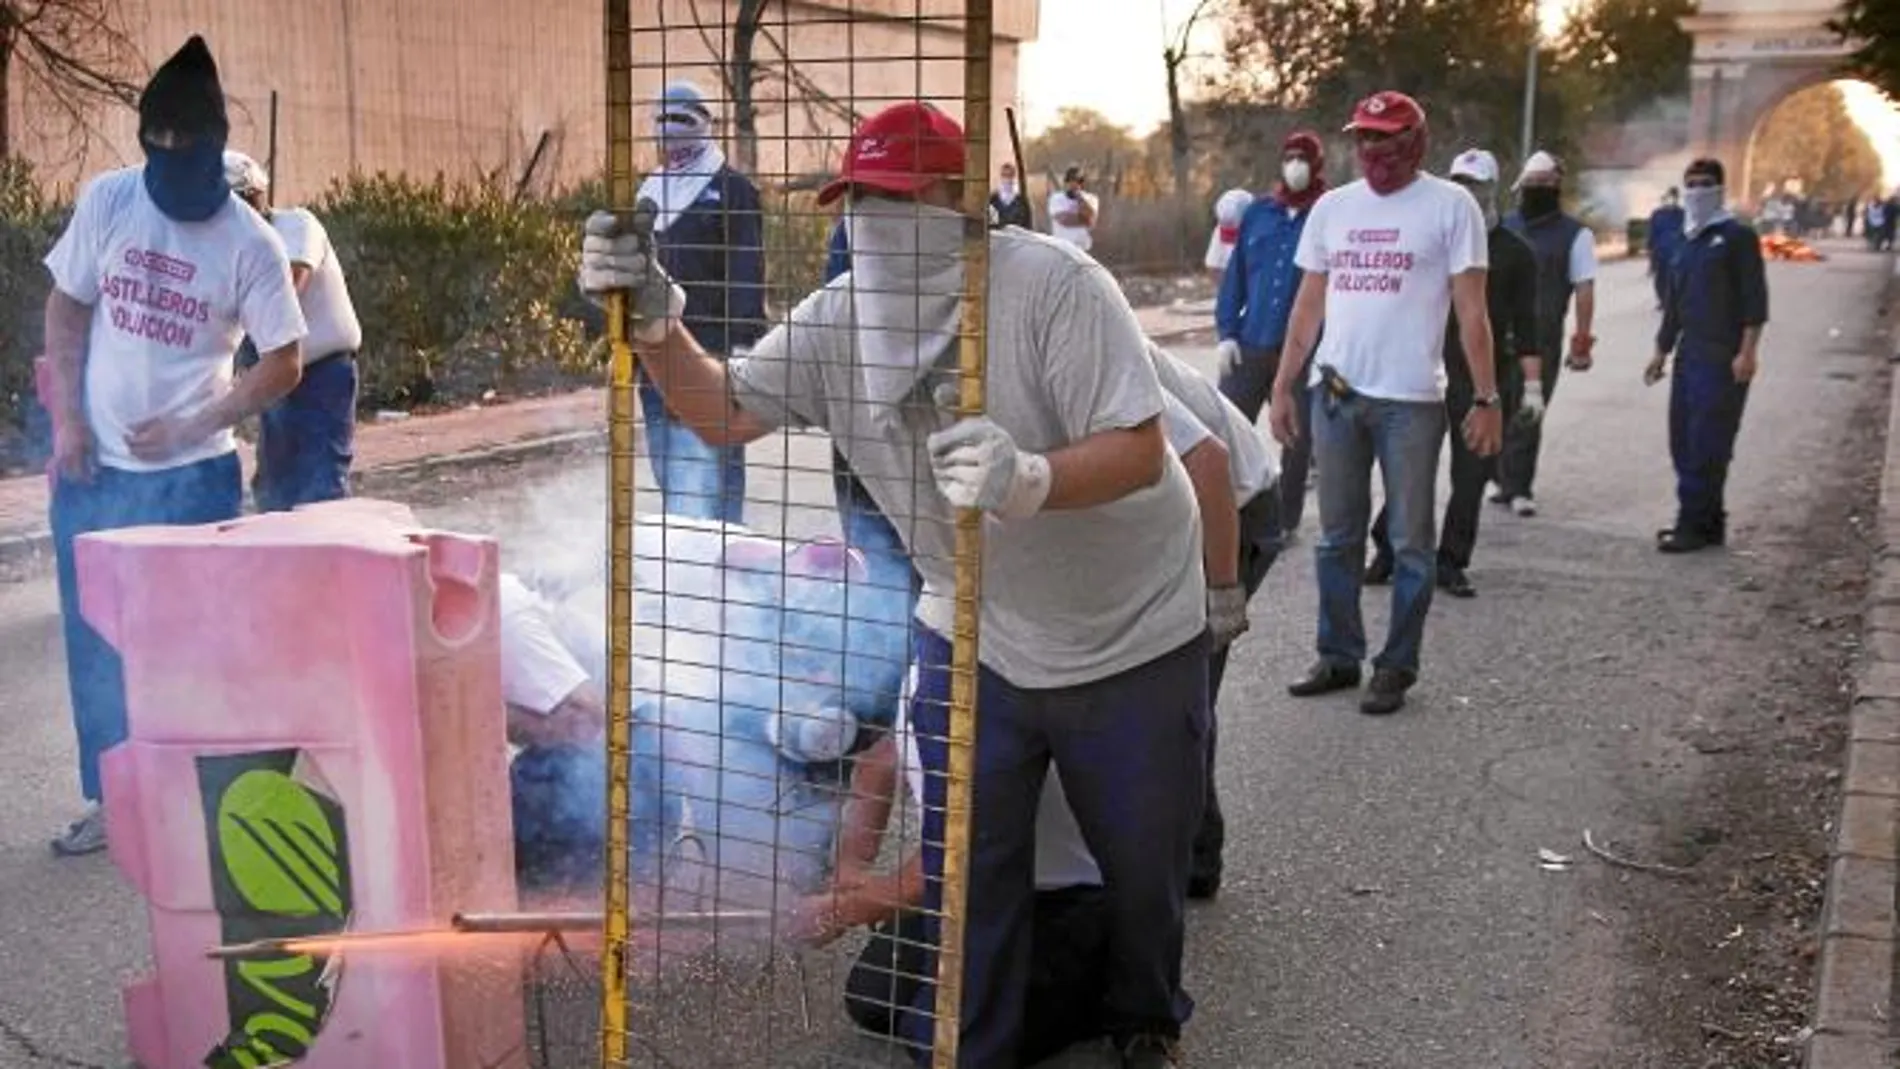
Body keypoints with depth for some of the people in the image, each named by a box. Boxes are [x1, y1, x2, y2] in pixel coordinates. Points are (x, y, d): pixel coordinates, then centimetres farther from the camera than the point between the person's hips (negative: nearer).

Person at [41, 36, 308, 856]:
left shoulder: (248, 242, -11)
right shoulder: (106, 201, -3)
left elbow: (284, 363, -7)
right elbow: (66, 310, 7)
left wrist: (190, 429, -12)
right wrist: (65, 419, -2)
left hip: (191, 475, -4)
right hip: (95, 466, 4)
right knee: (95, 636, 12)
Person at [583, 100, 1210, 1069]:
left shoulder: (1051, 285, -24)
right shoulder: (837, 321, -7)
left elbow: (1140, 450, -29)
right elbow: (721, 412, -2)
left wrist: (1028, 480, -48)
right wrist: (654, 321, -19)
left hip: (1131, 636, -3)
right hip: (973, 636, 3)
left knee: (1144, 863, 13)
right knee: (963, 866, 6)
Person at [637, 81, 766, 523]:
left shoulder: (732, 189, -1)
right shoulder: (649, 193, 19)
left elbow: (749, 271, -8)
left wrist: (742, 342, -16)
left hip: (709, 356, -7)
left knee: (705, 467, -14)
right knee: (669, 476, 10)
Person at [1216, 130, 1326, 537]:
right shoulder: (1258, 212, 6)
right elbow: (1236, 275, 7)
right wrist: (1227, 332, 0)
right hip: (1251, 344, 2)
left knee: (1298, 440, 9)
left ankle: (1284, 523, 22)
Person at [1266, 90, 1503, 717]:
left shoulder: (1450, 206, -3)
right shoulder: (1333, 207, 10)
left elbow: (1471, 313, -4)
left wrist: (1487, 399, -9)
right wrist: (1282, 386, 9)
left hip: (1410, 400, -4)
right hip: (1335, 393, 5)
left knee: (1409, 542, 5)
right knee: (1338, 537, 12)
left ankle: (1396, 667, 15)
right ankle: (1338, 656, 23)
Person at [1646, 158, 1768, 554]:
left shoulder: (1737, 236, -4)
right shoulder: (1688, 243, 18)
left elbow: (1754, 297, -10)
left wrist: (1748, 351, -17)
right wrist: (1662, 351, 23)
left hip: (1723, 359, -8)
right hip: (1690, 355, 8)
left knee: (1707, 446, -8)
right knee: (1683, 441, 8)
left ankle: (1695, 524, -3)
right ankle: (1707, 521, 17)